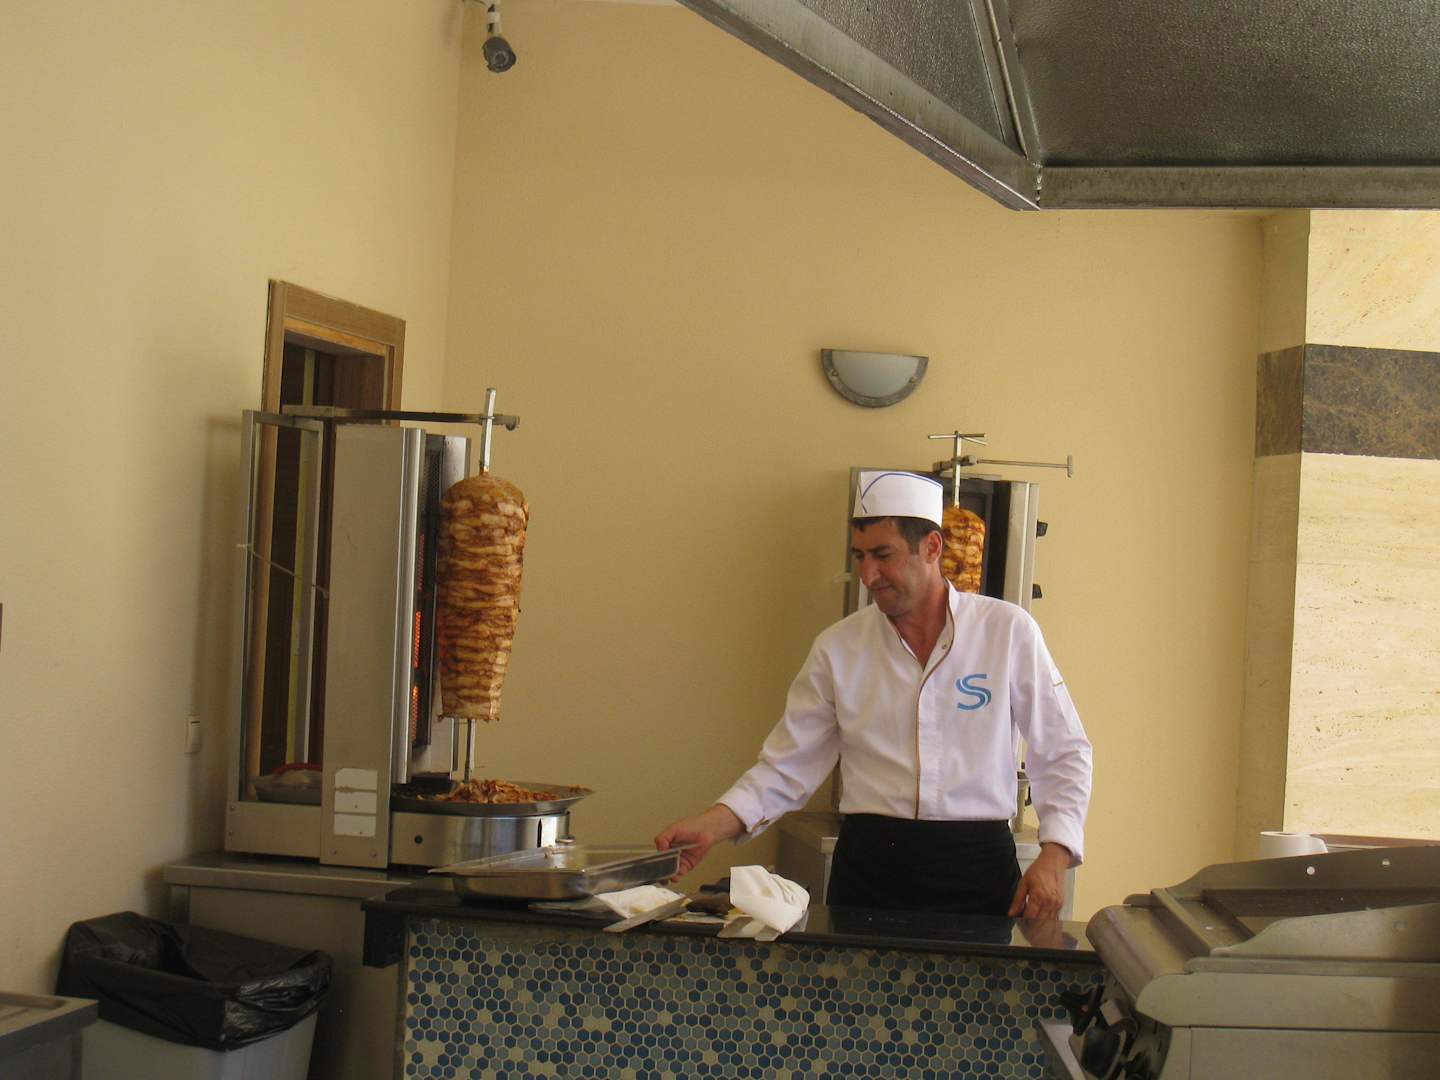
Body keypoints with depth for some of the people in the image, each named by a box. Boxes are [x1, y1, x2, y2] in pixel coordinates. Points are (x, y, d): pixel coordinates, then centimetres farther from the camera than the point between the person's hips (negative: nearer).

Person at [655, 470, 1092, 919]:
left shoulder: (1007, 631, -1)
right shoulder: (838, 647, 4)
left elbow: (1063, 755, 4)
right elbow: (786, 768, 6)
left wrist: (1053, 858, -8)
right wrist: (711, 825, -9)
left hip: (977, 866, -1)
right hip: (868, 866, 1)